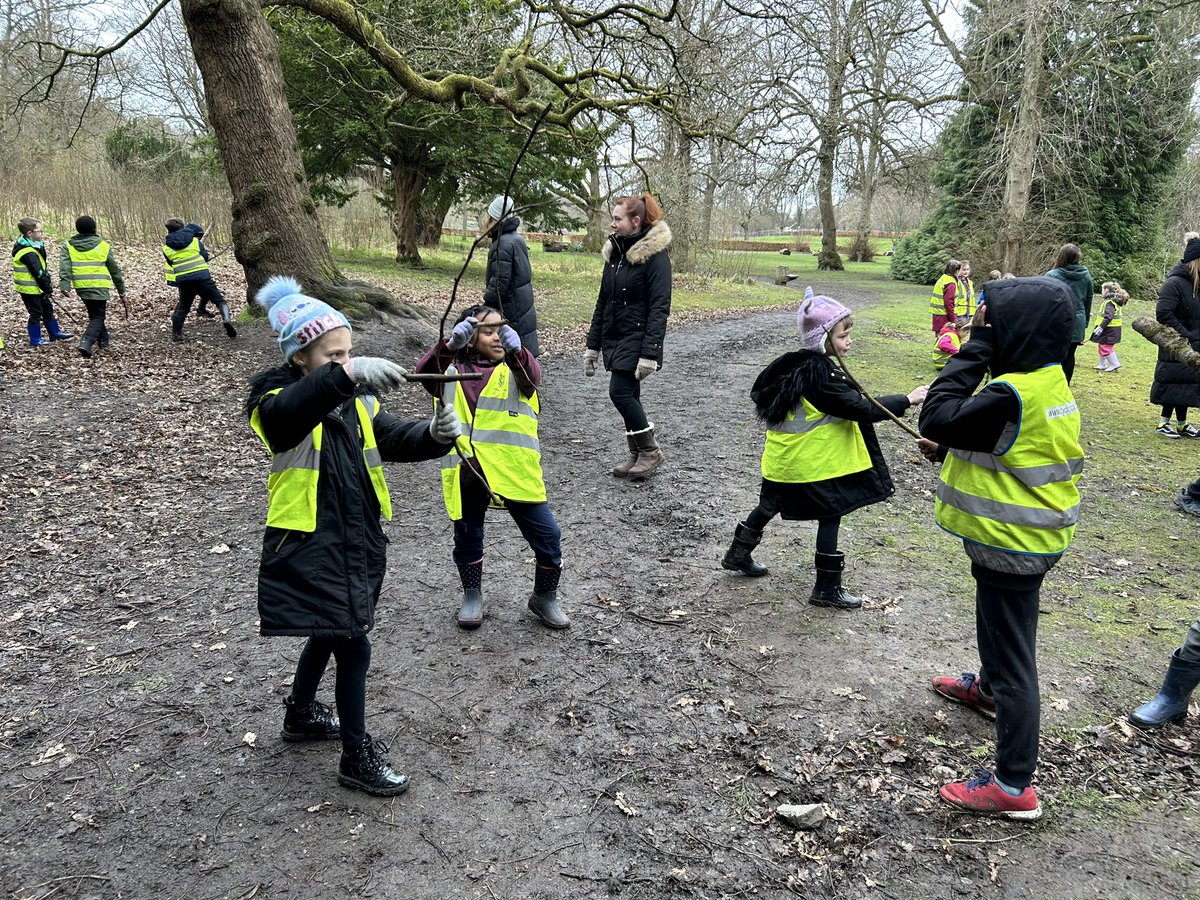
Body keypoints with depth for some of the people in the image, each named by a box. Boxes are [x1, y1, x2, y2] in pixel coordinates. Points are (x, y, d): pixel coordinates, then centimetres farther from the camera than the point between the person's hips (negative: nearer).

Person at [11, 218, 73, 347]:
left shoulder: (33, 246, 6)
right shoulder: (28, 253, -26)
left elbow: (41, 269, 11)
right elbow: (39, 274, -24)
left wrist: (48, 283, 6)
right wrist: (49, 288, -15)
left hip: (38, 287, 10)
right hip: (30, 289, -10)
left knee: (47, 308, 19)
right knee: (36, 313, 2)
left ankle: (55, 332, 31)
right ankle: (35, 340, 14)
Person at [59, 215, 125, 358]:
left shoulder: (69, 246, 7)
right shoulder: (103, 246, 2)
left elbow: (64, 267, -7)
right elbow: (115, 270, 8)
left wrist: (65, 286, -12)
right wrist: (121, 290, 16)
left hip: (81, 287, 4)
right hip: (99, 287, -4)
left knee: (94, 314, 23)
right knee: (98, 317, -1)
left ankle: (103, 341, 30)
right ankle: (86, 343, -22)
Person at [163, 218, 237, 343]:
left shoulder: (166, 248, 6)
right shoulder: (195, 241, 6)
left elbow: (169, 265, 11)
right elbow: (206, 257, 12)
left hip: (183, 281, 1)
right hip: (202, 276, -1)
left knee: (183, 307, 16)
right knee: (219, 300, 6)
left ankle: (176, 334, 19)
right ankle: (226, 318, -20)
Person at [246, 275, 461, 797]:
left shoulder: (356, 402, 7)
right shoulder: (276, 400, -14)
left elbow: (397, 441, -3)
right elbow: (289, 411, -39)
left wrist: (436, 434, -26)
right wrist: (346, 375, -55)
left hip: (355, 540, 8)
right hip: (307, 546, -8)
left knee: (329, 633, 24)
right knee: (355, 647, -6)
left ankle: (301, 715, 48)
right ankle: (357, 757, 12)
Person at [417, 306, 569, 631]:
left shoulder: (513, 368, 6)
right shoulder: (455, 369, 5)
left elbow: (532, 377, -17)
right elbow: (425, 371, -14)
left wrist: (516, 351, -35)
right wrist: (450, 344, -29)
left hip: (514, 470, 0)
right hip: (467, 472, 1)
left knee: (547, 535, 1)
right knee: (467, 537, 16)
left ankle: (544, 597, 24)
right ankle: (472, 596, 40)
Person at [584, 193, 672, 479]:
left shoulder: (655, 255, -12)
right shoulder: (615, 252, 11)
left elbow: (659, 308, -17)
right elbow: (603, 302, 15)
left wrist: (649, 354, -23)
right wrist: (592, 345, 13)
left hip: (637, 339, -7)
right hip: (614, 339, 7)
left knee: (620, 392, -13)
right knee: (628, 396, 10)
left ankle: (650, 451, 3)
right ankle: (637, 455, 20)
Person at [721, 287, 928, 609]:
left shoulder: (793, 366, 2)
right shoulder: (822, 375, -24)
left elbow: (760, 392, 14)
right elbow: (863, 409, -25)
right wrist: (907, 400, -19)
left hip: (782, 460, 9)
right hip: (815, 464, -9)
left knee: (768, 507, 23)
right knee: (829, 517, 4)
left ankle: (738, 555, 39)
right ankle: (827, 588, 12)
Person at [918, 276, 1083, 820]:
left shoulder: (1013, 396, -30)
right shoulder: (1048, 381, 3)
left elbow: (936, 420, -27)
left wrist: (976, 346, -24)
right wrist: (951, 448, -3)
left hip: (1012, 547, -10)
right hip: (1033, 536, 10)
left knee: (1013, 658, -1)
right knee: (999, 629, 33)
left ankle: (1013, 786, 9)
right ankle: (987, 688, 60)